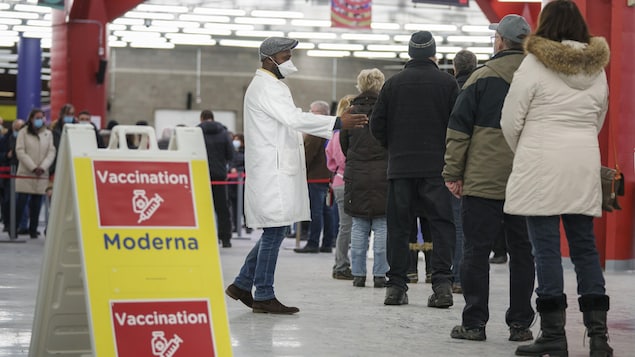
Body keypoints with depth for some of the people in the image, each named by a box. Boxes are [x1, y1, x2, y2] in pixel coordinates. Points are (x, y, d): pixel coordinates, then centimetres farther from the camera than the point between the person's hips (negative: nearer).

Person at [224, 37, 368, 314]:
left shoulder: (273, 86, 20)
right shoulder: (264, 87, -13)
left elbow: (292, 121, 19)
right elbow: (295, 119, -23)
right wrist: (338, 123, -23)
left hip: (278, 172, 10)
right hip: (272, 173, -10)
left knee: (274, 232, 13)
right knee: (274, 231, -6)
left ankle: (242, 285, 18)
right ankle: (264, 296, 1)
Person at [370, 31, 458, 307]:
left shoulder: (393, 83, 6)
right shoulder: (447, 83, 0)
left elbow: (377, 125, 5)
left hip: (400, 167, 2)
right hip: (436, 167, -2)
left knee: (398, 225, 6)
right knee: (441, 223, 1)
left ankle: (396, 285, 5)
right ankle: (441, 282, -10)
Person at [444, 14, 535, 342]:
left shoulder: (483, 77, -4)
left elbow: (459, 128, -4)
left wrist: (453, 173, 1)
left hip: (483, 181, -3)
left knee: (476, 251, 2)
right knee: (522, 253, 9)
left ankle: (474, 323, 2)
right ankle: (520, 324, 10)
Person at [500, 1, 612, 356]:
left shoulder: (534, 64, -7)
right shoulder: (597, 69, 10)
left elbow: (511, 120, -4)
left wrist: (522, 152, 14)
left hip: (542, 166, -5)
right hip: (584, 166, 5)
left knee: (547, 249, -2)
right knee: (585, 247, 10)